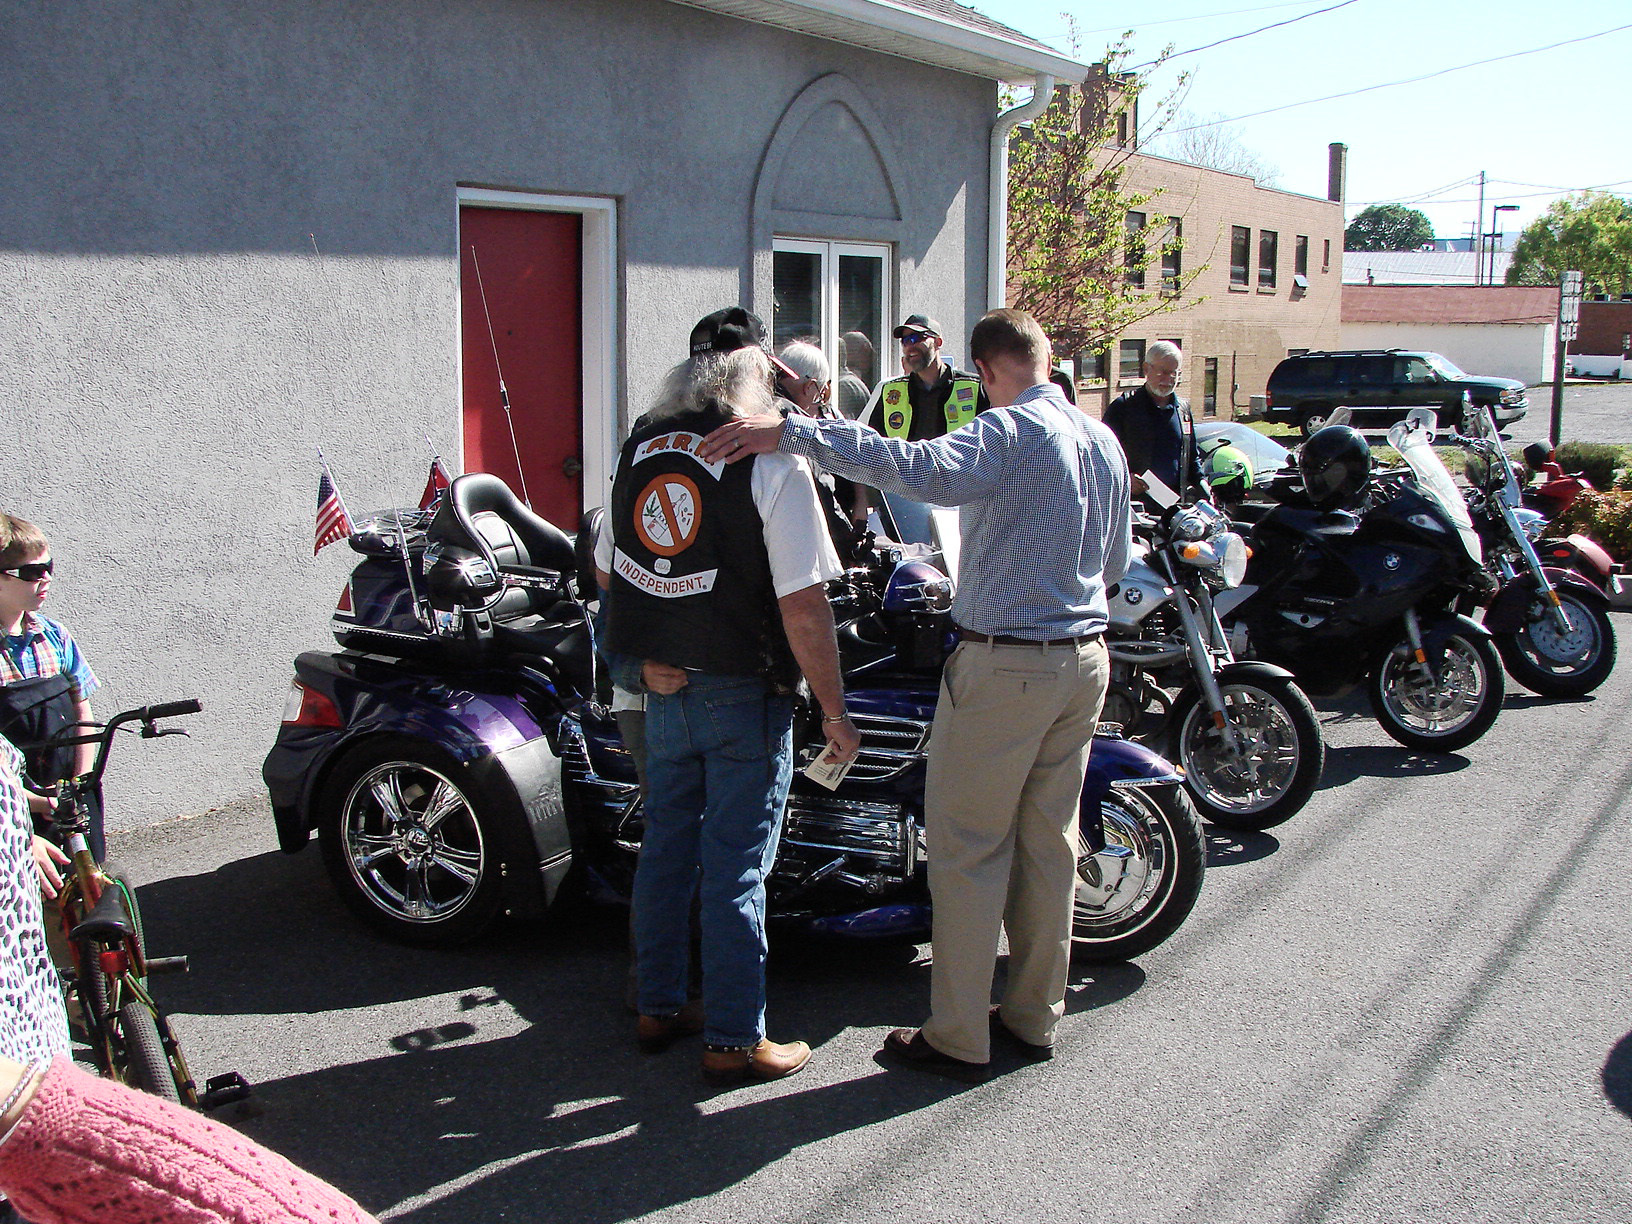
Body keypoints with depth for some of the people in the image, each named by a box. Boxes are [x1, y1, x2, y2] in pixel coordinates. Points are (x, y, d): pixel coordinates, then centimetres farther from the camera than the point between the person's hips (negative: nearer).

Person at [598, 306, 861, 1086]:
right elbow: (803, 609, -19)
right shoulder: (772, 463, -16)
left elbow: (609, 571, 13)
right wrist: (835, 713, -11)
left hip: (663, 691, 6)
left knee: (666, 846, 17)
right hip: (743, 693, -6)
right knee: (736, 867, 2)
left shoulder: (639, 448, 4)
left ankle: (659, 1008, 30)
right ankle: (733, 1042, 11)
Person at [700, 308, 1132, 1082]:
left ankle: (959, 1038, 7)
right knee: (1048, 843, 15)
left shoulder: (1009, 432, -15)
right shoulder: (1104, 443, 10)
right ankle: (1034, 1016, 26)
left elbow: (920, 469, -34)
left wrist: (788, 432, -35)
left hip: (1005, 665, -8)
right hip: (1086, 658, 8)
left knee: (968, 851, 1)